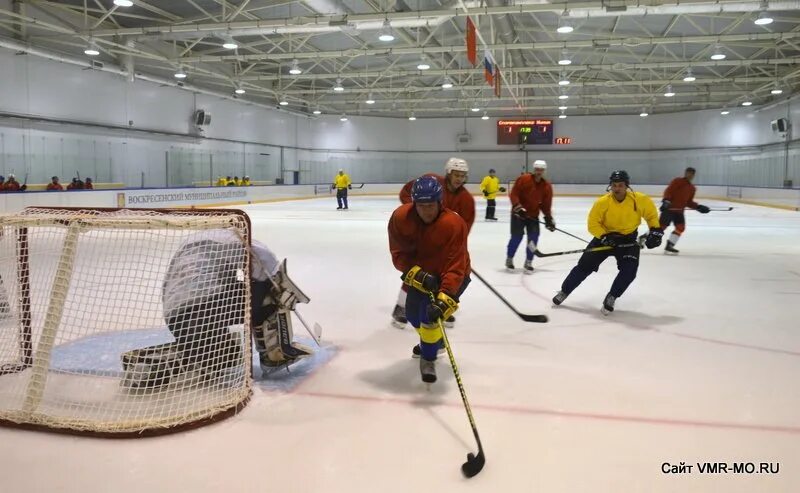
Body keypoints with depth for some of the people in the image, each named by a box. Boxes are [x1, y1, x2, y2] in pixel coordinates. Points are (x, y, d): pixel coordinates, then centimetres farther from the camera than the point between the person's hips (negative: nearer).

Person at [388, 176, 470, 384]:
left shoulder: (454, 225, -35)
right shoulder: (400, 217, -25)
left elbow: (455, 267, -37)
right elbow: (399, 254, -18)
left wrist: (445, 297, -49)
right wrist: (416, 273, -35)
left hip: (450, 275, -5)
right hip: (420, 272, 5)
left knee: (431, 312, -23)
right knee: (413, 313, 16)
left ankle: (428, 358, 0)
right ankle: (433, 340, 49)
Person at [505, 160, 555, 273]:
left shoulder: (547, 186, 1)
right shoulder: (523, 179, -13)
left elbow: (546, 204, 6)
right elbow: (513, 194, -13)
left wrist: (548, 218, -2)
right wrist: (518, 206, -25)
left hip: (533, 215, 4)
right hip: (518, 213, -4)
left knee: (534, 237, -5)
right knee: (517, 237, -7)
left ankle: (528, 262, 9)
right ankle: (509, 259, 13)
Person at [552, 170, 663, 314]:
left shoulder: (640, 200, -17)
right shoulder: (602, 202, -20)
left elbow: (651, 214, 1)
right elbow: (593, 223, -15)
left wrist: (656, 230, -9)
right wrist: (604, 236, -28)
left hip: (628, 239, 1)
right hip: (605, 237, -1)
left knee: (629, 270, -18)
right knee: (585, 265, -2)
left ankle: (611, 298, 2)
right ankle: (564, 292, 14)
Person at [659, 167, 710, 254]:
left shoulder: (692, 188, 17)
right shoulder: (677, 181, -5)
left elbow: (689, 202, 19)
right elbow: (668, 191, -14)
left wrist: (698, 207, 7)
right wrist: (666, 201, -28)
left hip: (679, 211, 8)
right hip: (669, 208, -8)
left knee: (680, 227, 1)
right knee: (661, 226, -11)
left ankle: (669, 245, 7)